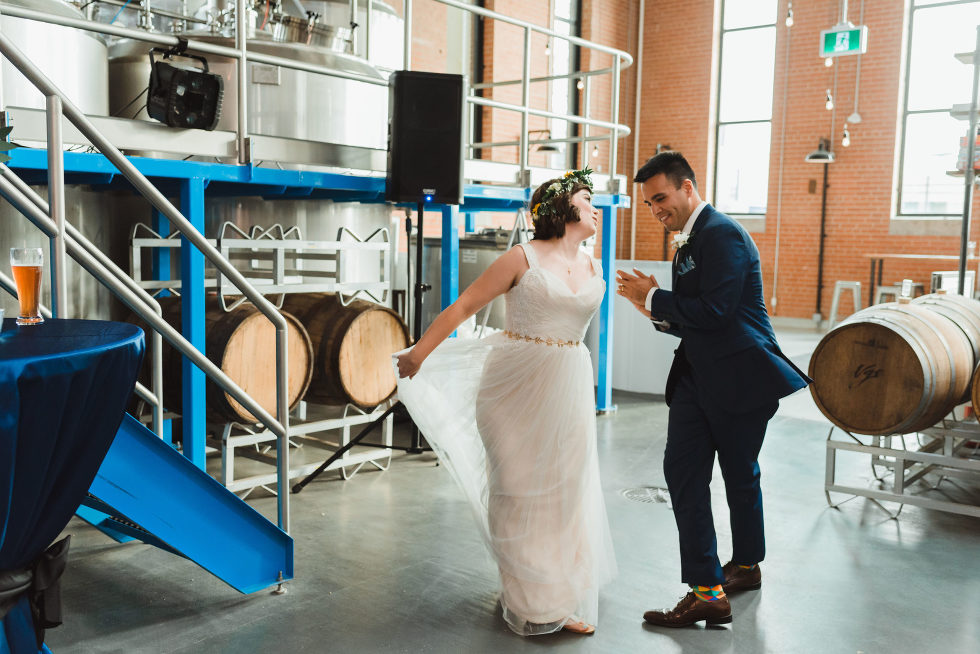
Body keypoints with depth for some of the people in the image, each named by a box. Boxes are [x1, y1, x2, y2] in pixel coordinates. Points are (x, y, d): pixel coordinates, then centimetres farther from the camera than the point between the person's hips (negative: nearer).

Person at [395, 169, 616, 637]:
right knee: (521, 488, 4)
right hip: (518, 386, -5)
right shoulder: (522, 259, -9)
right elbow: (464, 306, -8)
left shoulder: (593, 269, 8)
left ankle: (563, 600, 26)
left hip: (568, 387, 5)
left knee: (564, 489, 10)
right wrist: (419, 354, -9)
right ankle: (527, 602, 19)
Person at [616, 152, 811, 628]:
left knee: (740, 477, 8)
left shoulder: (723, 234, -14)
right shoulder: (689, 241, 15)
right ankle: (707, 590, 13)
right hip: (698, 375, 9)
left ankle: (746, 565, 28)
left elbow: (713, 312, -23)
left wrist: (654, 296, -12)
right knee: (682, 471, 3)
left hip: (741, 377, -8)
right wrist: (653, 309, 1)